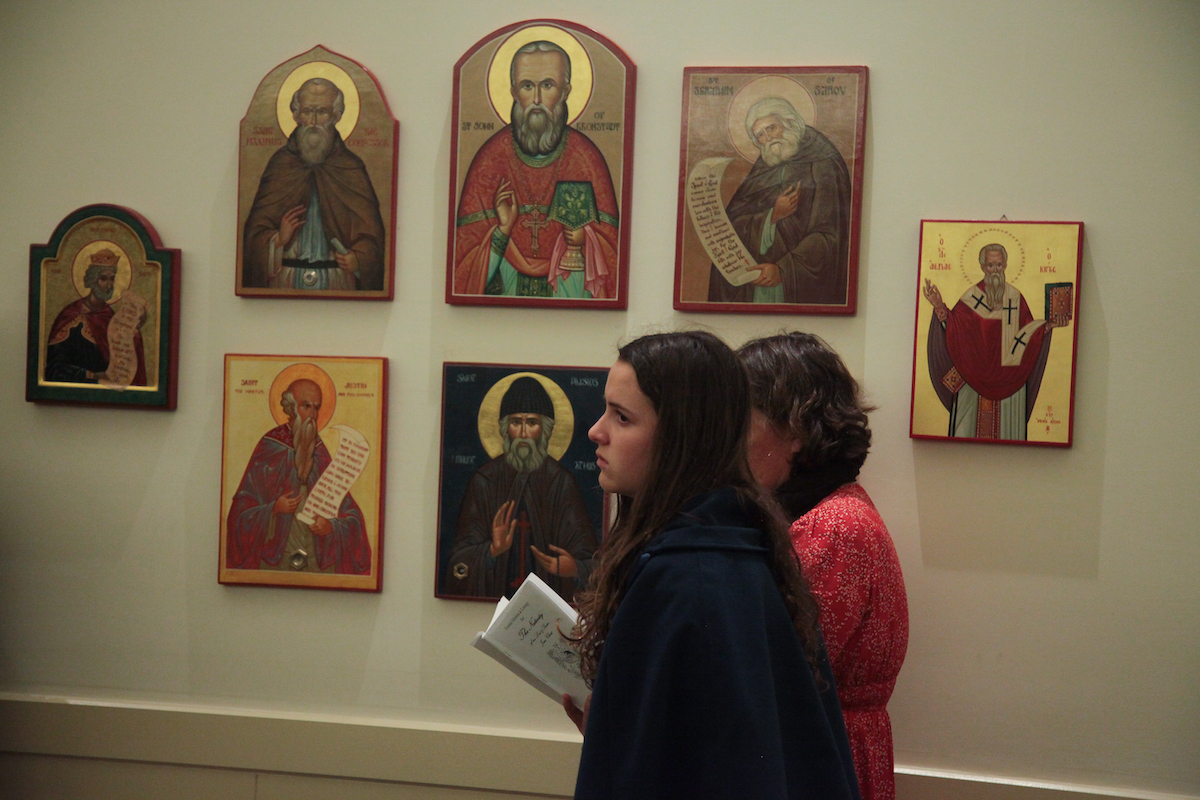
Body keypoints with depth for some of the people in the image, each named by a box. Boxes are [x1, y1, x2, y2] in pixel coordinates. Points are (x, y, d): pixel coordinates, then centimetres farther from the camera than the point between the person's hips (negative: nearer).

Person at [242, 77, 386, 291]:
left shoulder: (352, 169, 6)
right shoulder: (280, 164, 9)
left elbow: (370, 233, 3)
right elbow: (256, 231, 8)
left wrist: (358, 259, -16)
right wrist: (277, 239, -13)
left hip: (337, 281, 0)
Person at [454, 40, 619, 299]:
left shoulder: (587, 158, 2)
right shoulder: (491, 157, 4)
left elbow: (609, 240, 6)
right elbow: (467, 239, 5)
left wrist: (582, 242, -12)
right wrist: (502, 230, -12)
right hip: (506, 287, -1)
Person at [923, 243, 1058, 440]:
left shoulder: (1016, 298, 8)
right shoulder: (971, 297, 3)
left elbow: (1029, 333, 7)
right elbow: (953, 327, -7)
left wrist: (1046, 327, -9)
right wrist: (940, 307, -20)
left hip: (1008, 377, 1)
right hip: (974, 377, -1)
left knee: (1006, 423, 2)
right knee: (974, 422, -1)